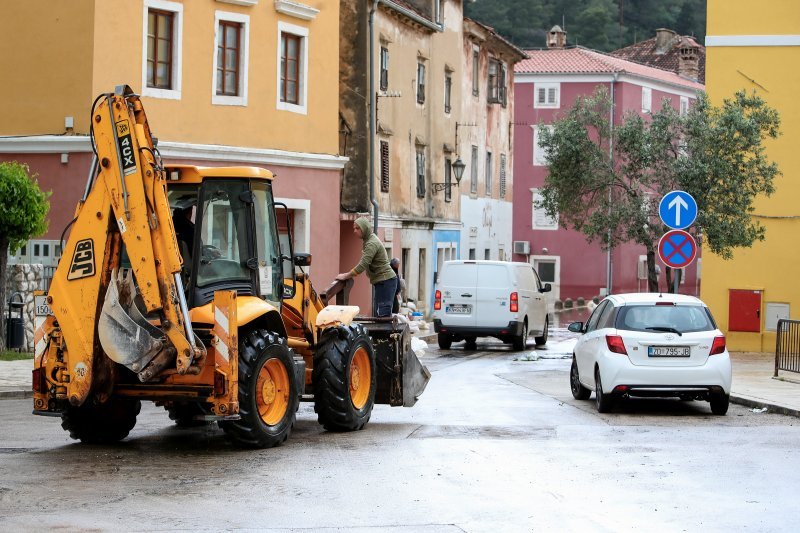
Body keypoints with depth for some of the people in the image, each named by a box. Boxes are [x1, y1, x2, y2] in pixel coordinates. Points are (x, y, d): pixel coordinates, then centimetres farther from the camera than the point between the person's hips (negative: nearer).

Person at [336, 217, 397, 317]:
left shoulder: (372, 243, -18)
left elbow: (363, 265, -25)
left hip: (385, 281, -10)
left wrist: (346, 276, -19)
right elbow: (366, 264, 19)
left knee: (383, 314, -14)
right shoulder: (368, 240, 14)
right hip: (381, 281, 10)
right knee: (377, 313, 10)